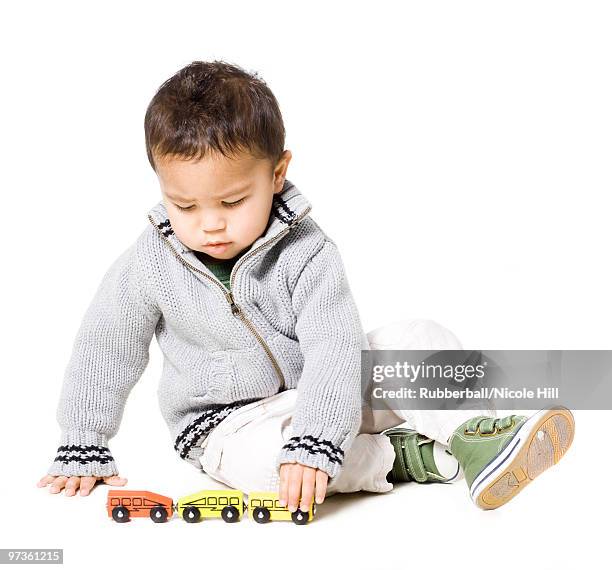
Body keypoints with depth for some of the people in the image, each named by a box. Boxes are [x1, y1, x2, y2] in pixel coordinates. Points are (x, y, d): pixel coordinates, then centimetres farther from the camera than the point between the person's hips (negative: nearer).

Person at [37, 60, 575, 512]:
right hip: (229, 421, 0)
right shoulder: (150, 266, -12)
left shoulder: (306, 253, -18)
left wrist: (311, 444, -42)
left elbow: (334, 348, -27)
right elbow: (103, 350, 0)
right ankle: (411, 456, -22)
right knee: (255, 458, -36)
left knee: (416, 337, -16)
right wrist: (82, 449, 3)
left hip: (322, 398, 1)